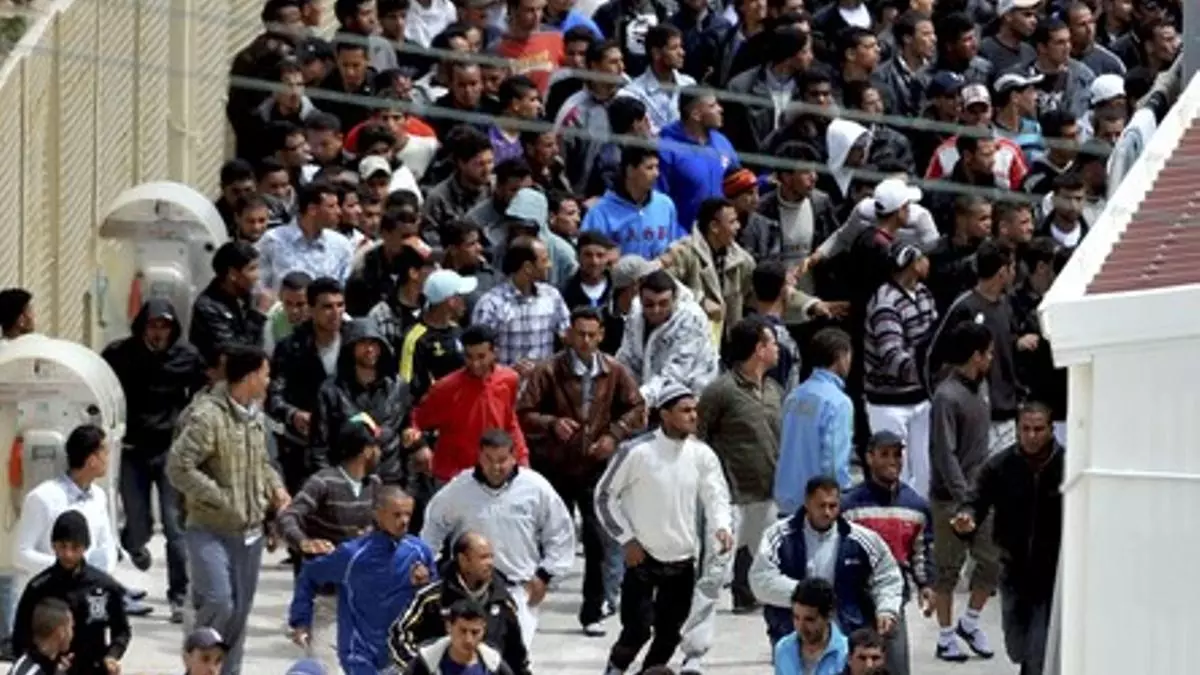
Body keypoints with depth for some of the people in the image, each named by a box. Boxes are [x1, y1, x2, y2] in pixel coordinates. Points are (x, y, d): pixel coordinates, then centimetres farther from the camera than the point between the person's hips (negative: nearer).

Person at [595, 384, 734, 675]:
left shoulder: (702, 454, -1)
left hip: (683, 561, 4)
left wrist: (722, 526, -24)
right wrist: (626, 538, -8)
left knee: (669, 633, 8)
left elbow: (716, 495, -3)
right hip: (642, 558, -4)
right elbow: (604, 495, -5)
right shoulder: (636, 452, -13)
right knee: (637, 629, -8)